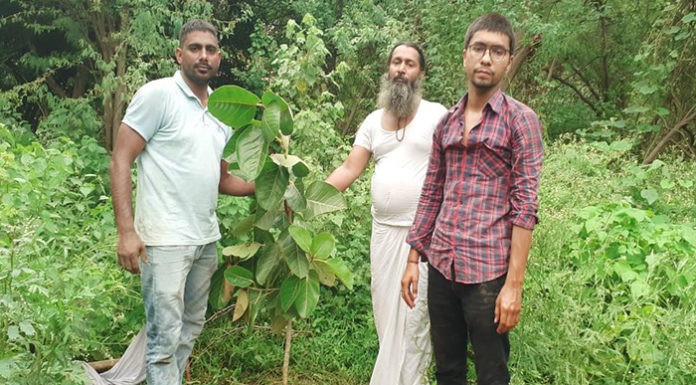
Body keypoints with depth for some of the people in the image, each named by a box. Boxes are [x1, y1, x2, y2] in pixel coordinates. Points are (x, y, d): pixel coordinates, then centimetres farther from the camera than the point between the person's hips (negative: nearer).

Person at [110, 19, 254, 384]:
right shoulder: (158, 94, -7)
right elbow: (120, 161, -10)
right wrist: (126, 231, -18)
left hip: (207, 240, 7)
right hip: (166, 241, -7)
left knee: (190, 329, 15)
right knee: (166, 337, -4)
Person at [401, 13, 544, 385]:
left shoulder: (520, 119, -4)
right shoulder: (446, 122, 11)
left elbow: (525, 205, -10)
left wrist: (514, 284, -15)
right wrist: (413, 258, 11)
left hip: (487, 271, -5)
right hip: (441, 266, 5)